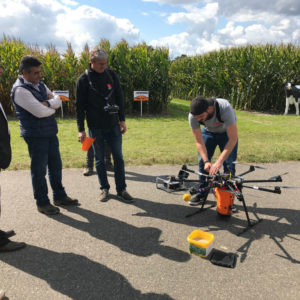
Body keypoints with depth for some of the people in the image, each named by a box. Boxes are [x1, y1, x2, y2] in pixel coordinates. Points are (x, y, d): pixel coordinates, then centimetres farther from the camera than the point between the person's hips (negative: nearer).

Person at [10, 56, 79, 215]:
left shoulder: (40, 84, 12)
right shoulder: (20, 90, -16)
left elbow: (58, 100, 6)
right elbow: (40, 112, -24)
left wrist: (48, 103, -15)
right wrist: (52, 108, -4)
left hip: (50, 132, 8)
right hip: (36, 135, -8)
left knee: (56, 166, 15)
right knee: (39, 170, 3)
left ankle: (59, 196, 30)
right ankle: (42, 203, 18)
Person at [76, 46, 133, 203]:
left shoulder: (112, 75, 3)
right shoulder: (83, 80, -5)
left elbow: (119, 99, 9)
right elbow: (79, 106, -3)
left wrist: (122, 119, 5)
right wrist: (81, 129, -5)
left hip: (113, 125, 2)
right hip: (95, 127, -2)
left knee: (118, 157, 5)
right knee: (99, 159, 8)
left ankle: (121, 190, 17)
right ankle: (104, 188, 24)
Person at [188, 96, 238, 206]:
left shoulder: (225, 108, -41)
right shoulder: (193, 116, -31)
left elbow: (233, 139, -38)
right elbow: (199, 142, -22)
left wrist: (219, 161, -42)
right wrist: (206, 161, -34)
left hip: (227, 132, -2)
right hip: (208, 132, 3)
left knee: (229, 163, -11)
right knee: (202, 161, -5)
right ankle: (202, 193, 9)